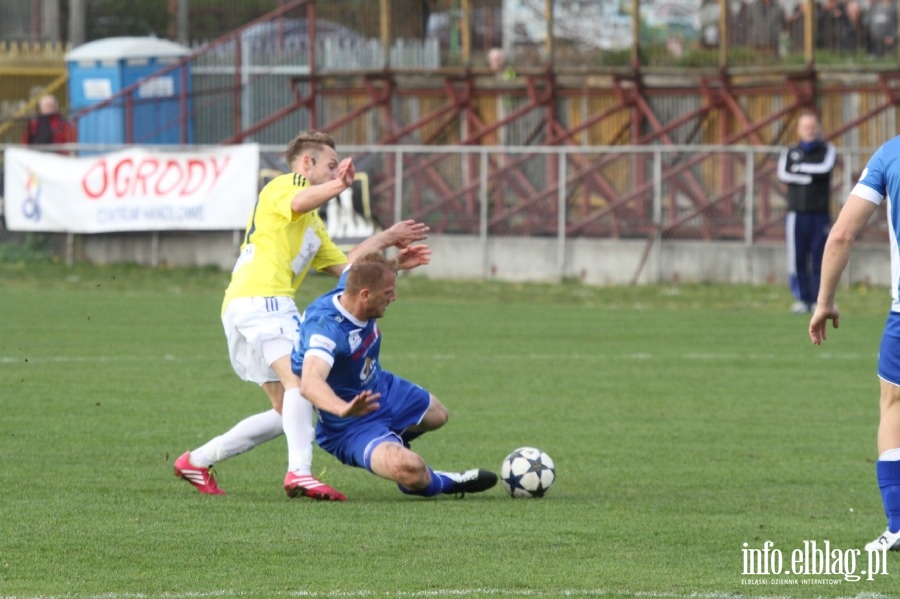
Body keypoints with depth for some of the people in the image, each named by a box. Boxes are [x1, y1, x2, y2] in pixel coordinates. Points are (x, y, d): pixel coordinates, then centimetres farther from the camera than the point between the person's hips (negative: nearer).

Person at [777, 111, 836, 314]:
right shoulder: (790, 153, 13)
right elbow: (782, 175, -5)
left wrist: (800, 168, -3)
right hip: (797, 213, 1)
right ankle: (802, 299, 2)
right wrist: (810, 177, -12)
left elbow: (826, 168, -10)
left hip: (820, 215, -1)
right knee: (797, 259, -4)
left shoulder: (827, 150, 11)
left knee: (820, 259, -3)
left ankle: (819, 301, 1)